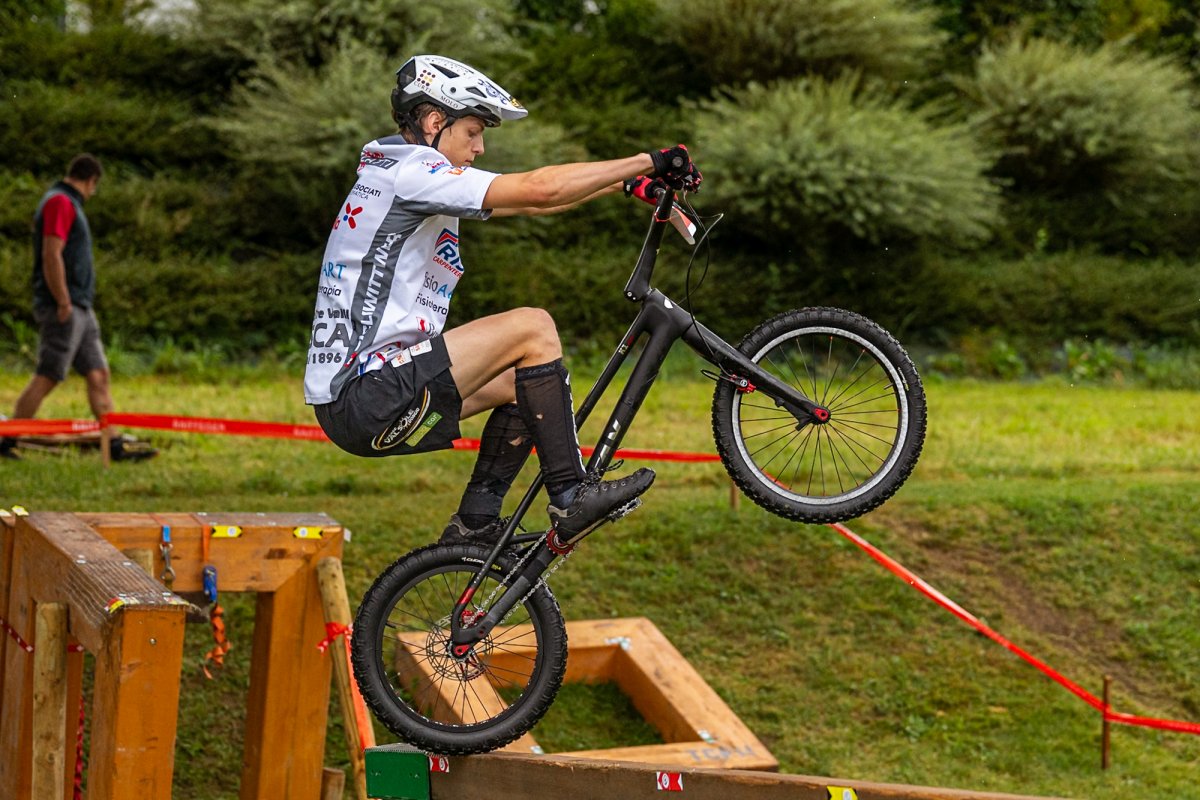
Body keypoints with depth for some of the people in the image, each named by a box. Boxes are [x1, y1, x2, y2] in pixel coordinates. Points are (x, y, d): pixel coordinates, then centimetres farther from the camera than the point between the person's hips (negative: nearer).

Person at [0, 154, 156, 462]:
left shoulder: (69, 203, 20)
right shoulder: (60, 202, -11)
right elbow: (51, 256, -20)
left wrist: (73, 303, 18)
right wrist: (63, 304, -20)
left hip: (80, 307, 10)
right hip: (63, 308, -10)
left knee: (99, 375, 6)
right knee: (47, 378, -8)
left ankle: (115, 446, 6)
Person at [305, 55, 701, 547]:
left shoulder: (407, 180, 19)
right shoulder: (409, 173, -12)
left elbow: (526, 202, 20)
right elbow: (538, 189, -19)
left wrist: (631, 180, 15)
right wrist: (649, 161, -11)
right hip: (366, 399, -11)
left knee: (525, 381, 18)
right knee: (532, 329, -11)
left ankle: (474, 526, 16)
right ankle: (571, 499, -7)